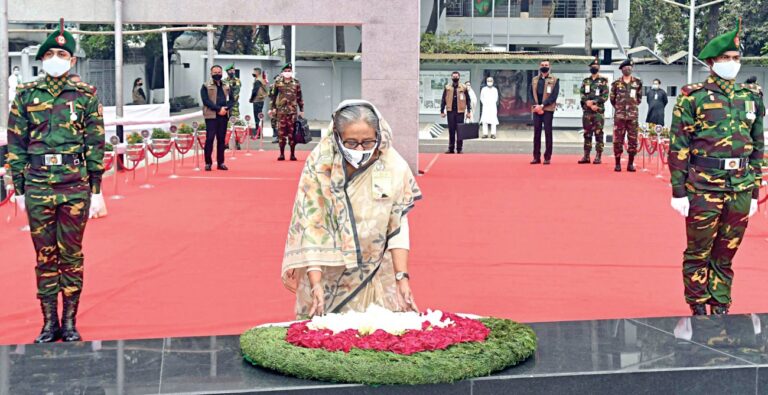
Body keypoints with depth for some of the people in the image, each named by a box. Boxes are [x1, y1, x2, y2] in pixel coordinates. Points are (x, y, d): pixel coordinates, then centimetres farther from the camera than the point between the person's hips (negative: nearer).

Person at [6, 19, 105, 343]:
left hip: (75, 187, -1)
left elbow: (96, 144, 2)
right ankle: (50, 322, 17)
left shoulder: (85, 95, 2)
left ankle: (70, 321, 16)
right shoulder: (26, 95, 5)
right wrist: (19, 188, 5)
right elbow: (16, 145, 7)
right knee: (45, 256, 7)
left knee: (71, 254, 5)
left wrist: (96, 190, 0)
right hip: (37, 187, 1)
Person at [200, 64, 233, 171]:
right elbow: (206, 101, -8)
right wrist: (218, 109, -16)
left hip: (223, 115, 4)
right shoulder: (206, 86, 2)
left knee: (221, 139, 6)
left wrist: (226, 108, -8)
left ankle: (220, 162, 11)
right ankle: (208, 163, -2)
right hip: (211, 115, -4)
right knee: (210, 138, -6)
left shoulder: (226, 86, 16)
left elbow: (231, 100, 13)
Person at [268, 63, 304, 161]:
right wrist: (271, 108, 1)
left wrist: (301, 110, 8)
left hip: (292, 111, 0)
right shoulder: (278, 82, 4)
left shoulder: (296, 83, 6)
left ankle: (292, 154, 7)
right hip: (281, 110, 0)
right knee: (281, 132, 1)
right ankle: (282, 154, 8)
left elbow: (299, 97, 9)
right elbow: (273, 96, 6)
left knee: (292, 133, 1)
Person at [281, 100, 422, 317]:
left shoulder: (394, 168, -14)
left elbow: (397, 228, -7)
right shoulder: (320, 163, -19)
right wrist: (316, 284, -24)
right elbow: (309, 226, -18)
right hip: (327, 277, -1)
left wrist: (402, 277, -16)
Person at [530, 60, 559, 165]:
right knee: (536, 133, 4)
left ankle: (547, 158, 2)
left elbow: (554, 96, -7)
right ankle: (536, 157, 9)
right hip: (537, 109, 3)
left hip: (548, 110, -3)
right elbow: (532, 94, 11)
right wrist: (537, 106, -5)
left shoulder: (554, 80, 2)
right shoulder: (535, 80, 13)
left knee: (548, 133, -1)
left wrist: (542, 105, -15)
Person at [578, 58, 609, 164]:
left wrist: (594, 102, -16)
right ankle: (586, 156, 10)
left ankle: (598, 157, -3)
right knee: (587, 134, 6)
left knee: (598, 134, -5)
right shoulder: (585, 81, 14)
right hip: (587, 111, 4)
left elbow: (605, 96, -5)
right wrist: (588, 103, -11)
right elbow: (582, 94, 6)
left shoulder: (603, 81, 2)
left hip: (599, 111, -4)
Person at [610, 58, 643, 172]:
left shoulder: (638, 83, 6)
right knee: (618, 140, -1)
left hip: (633, 116, 1)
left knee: (633, 140, 0)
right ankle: (617, 163, 6)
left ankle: (631, 164, 8)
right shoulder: (616, 83, 3)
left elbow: (639, 97, 16)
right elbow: (612, 98, 12)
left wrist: (633, 106, 13)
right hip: (619, 115, -1)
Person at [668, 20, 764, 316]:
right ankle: (698, 310, 16)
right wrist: (678, 190, -9)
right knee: (698, 253, 5)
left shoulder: (752, 97, 10)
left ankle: (721, 308, 23)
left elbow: (759, 146, 14)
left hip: (741, 189, 4)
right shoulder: (693, 97, -4)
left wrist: (755, 191, 12)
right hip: (704, 188, -4)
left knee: (726, 254, 12)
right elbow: (678, 147, -5)